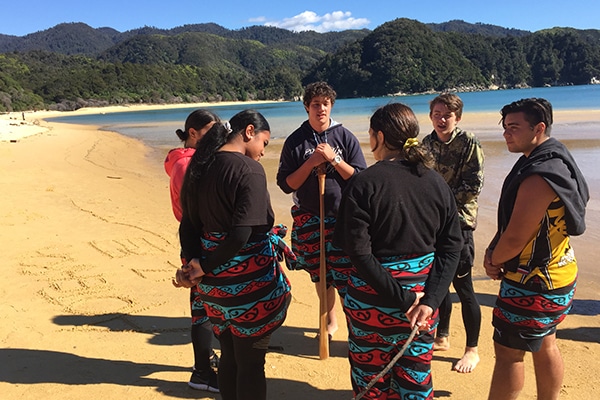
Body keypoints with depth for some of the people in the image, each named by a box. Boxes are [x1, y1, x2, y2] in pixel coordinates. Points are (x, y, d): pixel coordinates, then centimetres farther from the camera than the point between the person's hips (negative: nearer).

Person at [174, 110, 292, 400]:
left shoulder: (200, 166, 5)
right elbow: (241, 234, -26)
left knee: (229, 356, 22)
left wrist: (195, 263, -7)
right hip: (248, 280, -7)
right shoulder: (249, 170, -18)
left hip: (215, 281, 7)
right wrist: (204, 268, -15)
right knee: (251, 362, 10)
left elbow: (188, 227, 3)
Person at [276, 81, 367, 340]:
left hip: (342, 216, -2)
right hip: (308, 218, 2)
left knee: (345, 275, -5)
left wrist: (333, 158, -16)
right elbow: (286, 184, -3)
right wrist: (311, 163, -15)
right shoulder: (295, 141, 1)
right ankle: (330, 321, 33)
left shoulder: (345, 137, -1)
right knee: (320, 274, 14)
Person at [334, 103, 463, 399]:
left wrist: (401, 299, -17)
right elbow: (451, 247, -4)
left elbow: (359, 252, -21)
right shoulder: (436, 182, 0)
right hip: (422, 294, 5)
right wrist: (430, 300, -10)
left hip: (374, 299, -4)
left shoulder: (364, 183, -15)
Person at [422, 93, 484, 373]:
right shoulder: (426, 143, 8)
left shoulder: (469, 144, -8)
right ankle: (442, 337, 32)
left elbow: (474, 185, -14)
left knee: (462, 286, 1)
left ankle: (472, 350, 18)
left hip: (458, 222, -5)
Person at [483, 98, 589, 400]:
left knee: (509, 352, 2)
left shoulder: (539, 177, -27)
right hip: (555, 275, 10)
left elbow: (515, 238, -25)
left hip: (533, 284, -10)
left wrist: (494, 261, -6)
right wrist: (493, 249, 0)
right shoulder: (553, 160, 7)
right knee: (545, 345, 21)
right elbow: (513, 219, 11)